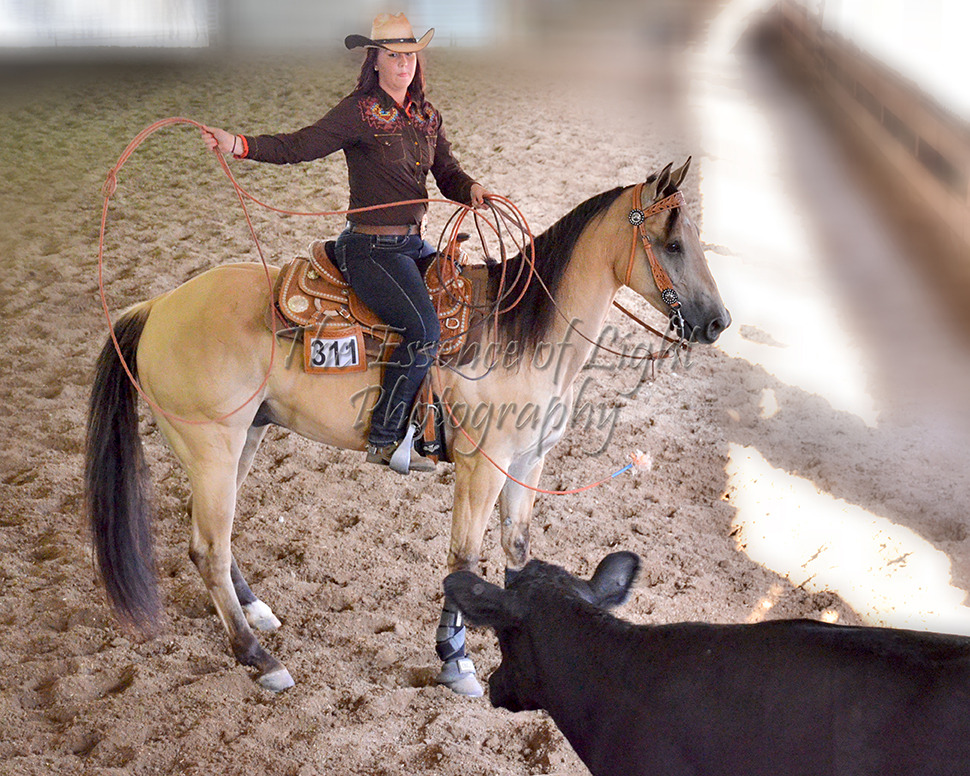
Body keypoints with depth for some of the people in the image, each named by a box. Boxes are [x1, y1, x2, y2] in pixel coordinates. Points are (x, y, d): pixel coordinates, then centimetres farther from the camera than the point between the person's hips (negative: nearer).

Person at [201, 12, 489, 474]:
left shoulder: (428, 117, 13)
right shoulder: (360, 112, -7)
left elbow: (448, 174, 14)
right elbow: (298, 146, -13)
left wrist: (470, 189, -9)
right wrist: (237, 145, -27)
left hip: (413, 245, 8)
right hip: (371, 248, -8)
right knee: (423, 330, -23)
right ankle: (384, 439, -11)